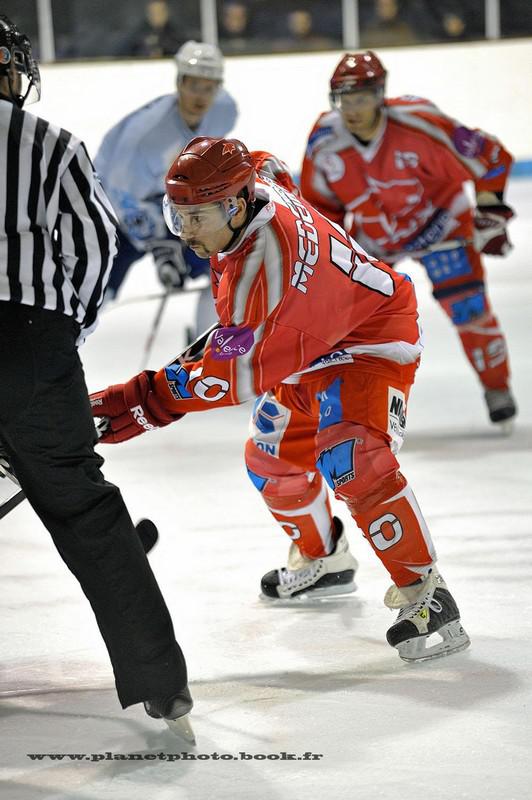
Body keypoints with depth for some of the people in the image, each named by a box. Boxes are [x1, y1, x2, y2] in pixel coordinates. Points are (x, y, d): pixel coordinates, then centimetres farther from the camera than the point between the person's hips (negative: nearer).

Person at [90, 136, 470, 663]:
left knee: (352, 465, -29)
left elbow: (242, 371, -38)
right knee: (272, 460, 17)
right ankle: (321, 560, 42)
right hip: (310, 344, 10)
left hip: (371, 341, -10)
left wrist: (148, 401, -41)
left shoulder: (266, 262, -39)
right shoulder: (252, 182, -13)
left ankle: (424, 594, -21)